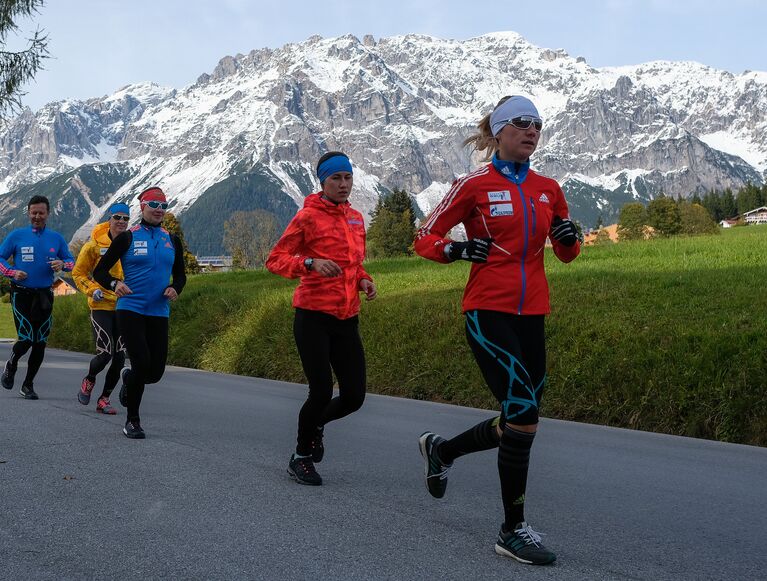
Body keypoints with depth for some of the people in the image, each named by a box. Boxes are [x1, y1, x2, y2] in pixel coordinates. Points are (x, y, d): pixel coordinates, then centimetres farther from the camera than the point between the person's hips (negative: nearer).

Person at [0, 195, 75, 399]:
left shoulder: (57, 238, 8)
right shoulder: (16, 235, 2)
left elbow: (71, 261, 14)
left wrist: (62, 264, -9)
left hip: (44, 296, 3)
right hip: (21, 294, -3)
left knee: (40, 343, 3)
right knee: (26, 339, -12)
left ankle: (28, 384, 18)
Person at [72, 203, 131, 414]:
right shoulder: (95, 245, -4)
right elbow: (78, 273, 6)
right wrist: (92, 290, -9)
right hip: (101, 305, -3)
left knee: (119, 357, 1)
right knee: (104, 354, -10)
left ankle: (104, 399, 18)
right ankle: (89, 381, 23)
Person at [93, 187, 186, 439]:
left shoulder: (172, 241, 11)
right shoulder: (127, 238, -1)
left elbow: (180, 275, 20)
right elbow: (99, 271, 0)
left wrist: (175, 289, -2)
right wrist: (114, 284, -21)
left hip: (159, 313, 4)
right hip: (130, 310, -4)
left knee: (156, 372, 0)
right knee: (142, 364, -15)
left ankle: (128, 378, 38)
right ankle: (132, 421, 6)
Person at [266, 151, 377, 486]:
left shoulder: (356, 218, 14)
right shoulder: (308, 216, -6)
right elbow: (275, 260, -8)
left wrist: (364, 280, 7)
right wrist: (310, 263, -24)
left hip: (347, 320, 6)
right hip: (314, 317, -6)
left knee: (354, 396, 3)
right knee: (322, 392, -6)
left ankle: (316, 424, 36)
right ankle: (300, 458, 18)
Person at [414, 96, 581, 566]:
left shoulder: (548, 189, 11)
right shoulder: (476, 186, -3)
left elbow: (566, 254, 20)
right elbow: (426, 239, 3)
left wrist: (570, 237, -2)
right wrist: (458, 249, -17)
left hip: (532, 315, 6)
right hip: (489, 312, -6)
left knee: (519, 422, 9)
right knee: (523, 415, -14)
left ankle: (441, 449, 37)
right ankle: (513, 531, 1)